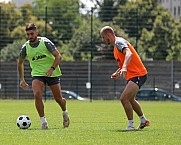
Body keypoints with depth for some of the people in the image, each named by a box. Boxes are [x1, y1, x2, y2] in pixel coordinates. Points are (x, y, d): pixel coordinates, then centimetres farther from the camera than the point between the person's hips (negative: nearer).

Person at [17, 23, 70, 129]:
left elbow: (58, 56, -15)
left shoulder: (45, 42, -13)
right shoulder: (25, 47, -3)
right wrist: (22, 79, 13)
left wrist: (52, 68, -30)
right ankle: (43, 121, -17)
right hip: (37, 74, 2)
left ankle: (65, 112, 40)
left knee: (58, 99, 5)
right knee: (37, 94, -25)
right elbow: (20, 62, 13)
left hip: (52, 73, -2)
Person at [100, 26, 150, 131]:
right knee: (130, 99, 27)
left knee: (124, 98, -21)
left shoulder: (119, 42, -15)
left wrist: (124, 68, -49)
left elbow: (129, 54, -35)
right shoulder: (116, 45, 17)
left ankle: (131, 125, -16)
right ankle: (143, 120, 43)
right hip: (133, 75, 11)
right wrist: (117, 73, 16)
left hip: (138, 75, -11)